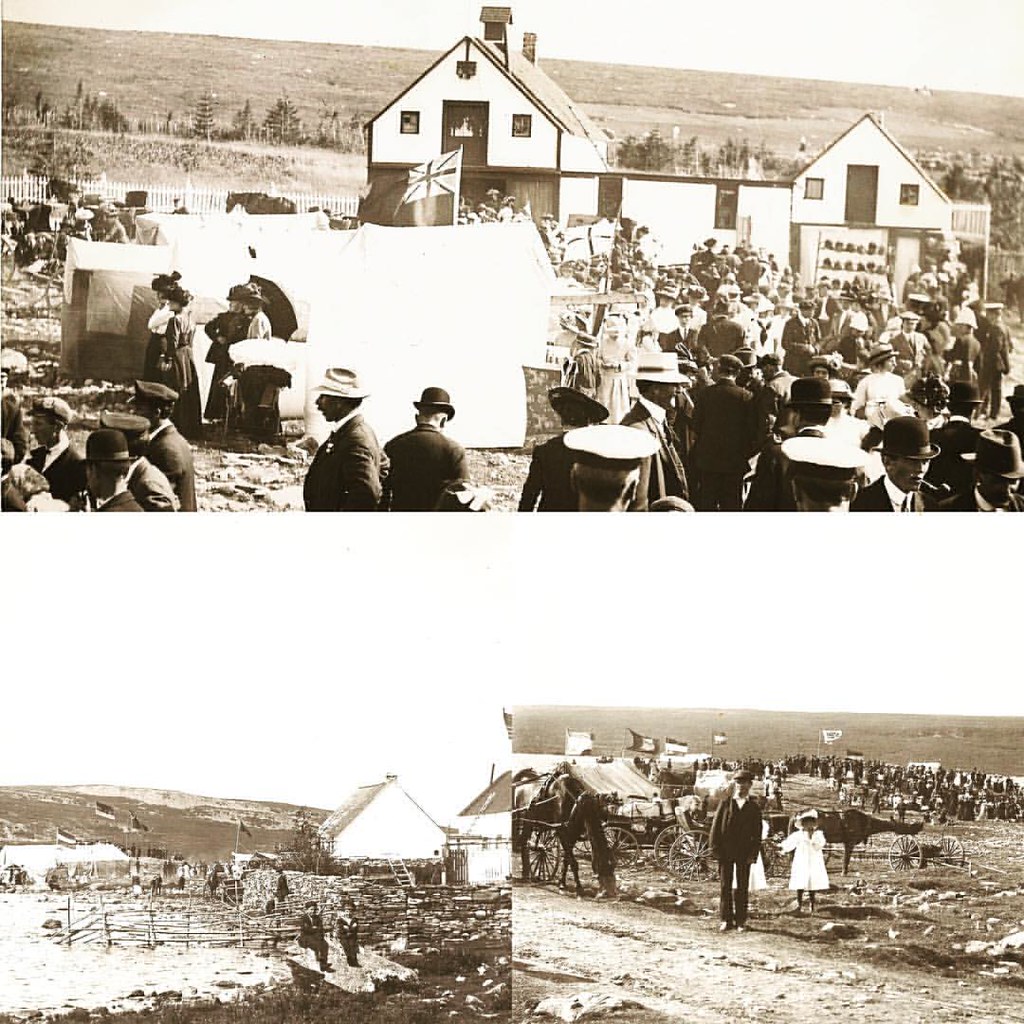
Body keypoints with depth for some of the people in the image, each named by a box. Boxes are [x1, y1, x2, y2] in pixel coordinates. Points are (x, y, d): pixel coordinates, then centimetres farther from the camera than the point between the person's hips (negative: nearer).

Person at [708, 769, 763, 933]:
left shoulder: (754, 807, 6)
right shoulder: (725, 804, 4)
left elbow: (757, 833, 5)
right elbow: (715, 827, 2)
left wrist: (753, 853, -5)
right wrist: (715, 849, -6)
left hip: (744, 854, 0)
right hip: (725, 852, 0)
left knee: (742, 887, 5)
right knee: (725, 886, 2)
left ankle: (740, 920, 11)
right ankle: (726, 920, 8)